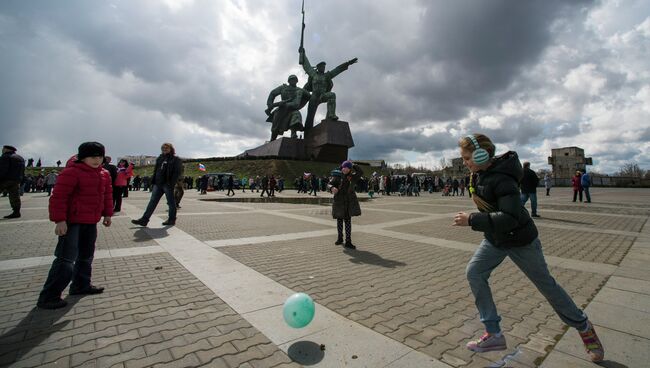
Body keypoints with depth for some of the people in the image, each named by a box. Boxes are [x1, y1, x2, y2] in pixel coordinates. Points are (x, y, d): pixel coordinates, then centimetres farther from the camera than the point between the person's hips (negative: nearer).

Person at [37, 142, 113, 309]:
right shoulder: (72, 172, -15)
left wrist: (107, 214, 13)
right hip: (72, 221, -8)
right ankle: (48, 297, 3)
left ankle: (81, 285, 34)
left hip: (91, 222, 8)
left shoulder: (104, 174, 8)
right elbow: (58, 196, -18)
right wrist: (60, 220, -21)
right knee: (66, 259, -9)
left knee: (86, 255, 18)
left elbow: (107, 194, 16)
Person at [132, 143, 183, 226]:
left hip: (167, 184, -6)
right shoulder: (160, 158, 18)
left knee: (171, 202, 3)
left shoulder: (175, 160, -2)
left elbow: (177, 172, -10)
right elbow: (155, 170, 21)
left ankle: (172, 220, 14)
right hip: (158, 184, 7)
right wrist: (153, 181, 10)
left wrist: (172, 183, -18)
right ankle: (144, 220, 5)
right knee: (152, 201, 4)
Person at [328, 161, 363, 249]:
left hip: (349, 202, 0)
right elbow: (329, 184, -5)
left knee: (348, 221, -2)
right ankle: (340, 238, 32)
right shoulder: (337, 176, -1)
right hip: (339, 201, 0)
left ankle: (348, 242, 1)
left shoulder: (352, 177, 5)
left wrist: (353, 165, -1)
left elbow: (361, 172, 0)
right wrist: (332, 188, -28)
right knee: (339, 220, 13)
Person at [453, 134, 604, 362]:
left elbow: (510, 218, -37)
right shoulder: (478, 174, -4)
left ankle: (584, 328, 41)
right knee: (474, 273, -4)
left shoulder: (502, 179, -30)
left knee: (545, 284, 11)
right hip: (495, 240, 8)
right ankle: (494, 335, 7)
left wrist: (472, 220, -36)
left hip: (520, 240, -7)